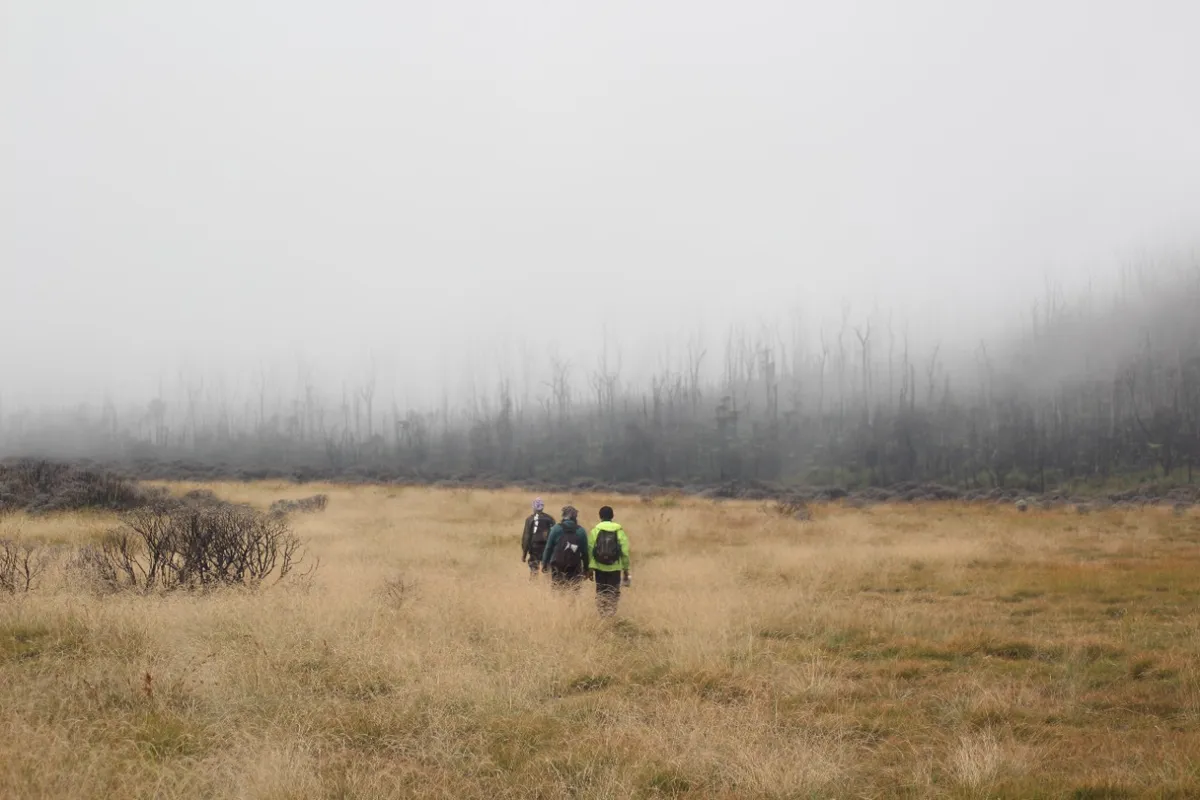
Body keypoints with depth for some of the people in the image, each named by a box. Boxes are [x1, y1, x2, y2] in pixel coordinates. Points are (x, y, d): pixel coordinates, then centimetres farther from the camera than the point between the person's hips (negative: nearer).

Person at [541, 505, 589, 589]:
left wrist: (544, 563, 5)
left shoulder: (556, 529, -1)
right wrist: (585, 568, 9)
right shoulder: (581, 531, 3)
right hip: (574, 569, 1)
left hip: (558, 567, -1)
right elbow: (585, 551, 3)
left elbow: (549, 547, -1)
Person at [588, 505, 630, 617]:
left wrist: (590, 568, 3)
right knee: (613, 593, 8)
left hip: (599, 567, 0)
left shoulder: (595, 530, -1)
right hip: (615, 568, 0)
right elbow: (625, 551, -2)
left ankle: (602, 614, 9)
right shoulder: (619, 531, 0)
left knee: (601, 593, 12)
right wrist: (626, 569, 5)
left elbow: (590, 550, -4)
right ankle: (611, 614, 0)